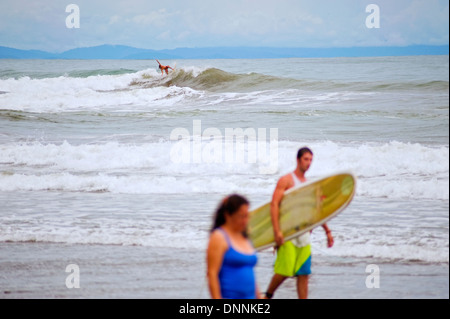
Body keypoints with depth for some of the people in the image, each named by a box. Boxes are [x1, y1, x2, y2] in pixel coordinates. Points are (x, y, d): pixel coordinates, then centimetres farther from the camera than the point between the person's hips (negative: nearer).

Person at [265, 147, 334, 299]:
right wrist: (277, 231, -22)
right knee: (285, 271, -12)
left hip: (304, 234, 6)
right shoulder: (286, 180, -5)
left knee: (304, 274, 2)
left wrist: (327, 231, 19)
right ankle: (267, 295, 11)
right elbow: (274, 204, -13)